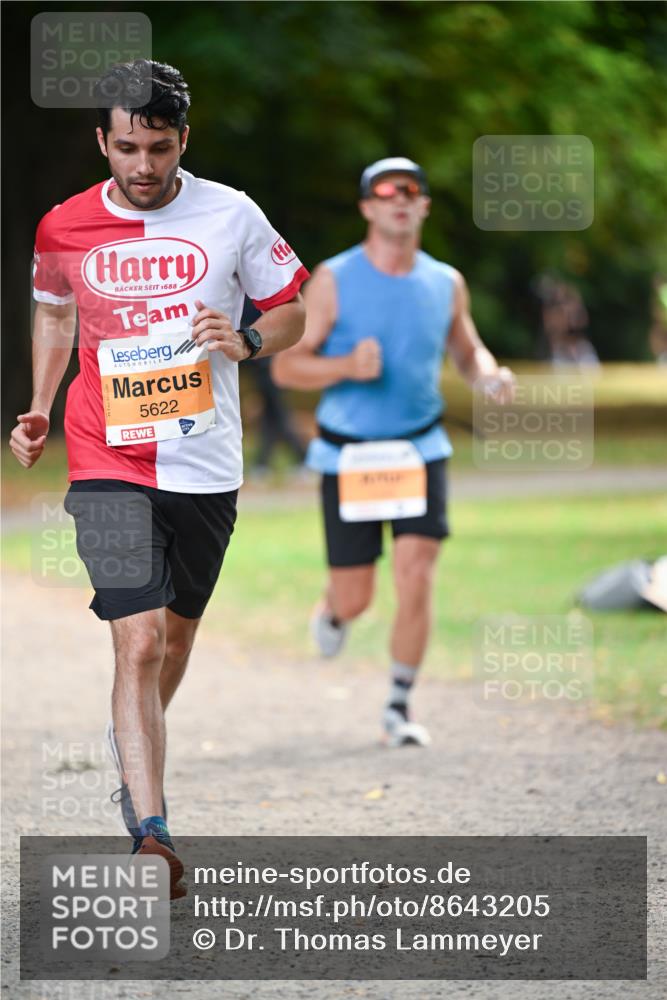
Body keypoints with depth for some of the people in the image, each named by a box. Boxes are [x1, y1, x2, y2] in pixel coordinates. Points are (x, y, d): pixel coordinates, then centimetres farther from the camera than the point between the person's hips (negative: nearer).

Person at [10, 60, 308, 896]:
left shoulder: (232, 216, -4)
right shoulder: (64, 229, -2)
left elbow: (290, 310, 7)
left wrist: (247, 341, -14)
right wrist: (39, 411, 8)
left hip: (206, 465, 2)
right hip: (108, 463, -2)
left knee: (178, 627, 19)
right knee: (139, 642, -16)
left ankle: (135, 745, 49)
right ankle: (150, 833, -20)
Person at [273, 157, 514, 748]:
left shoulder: (445, 284, 3)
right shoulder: (334, 282, -7)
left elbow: (468, 350, 19)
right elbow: (286, 367, -6)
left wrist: (490, 376, -4)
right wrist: (347, 367, -24)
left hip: (420, 451, 2)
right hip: (348, 456, -2)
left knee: (416, 579, -11)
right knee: (355, 599, 2)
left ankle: (399, 709, 1)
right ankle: (332, 612, 41)